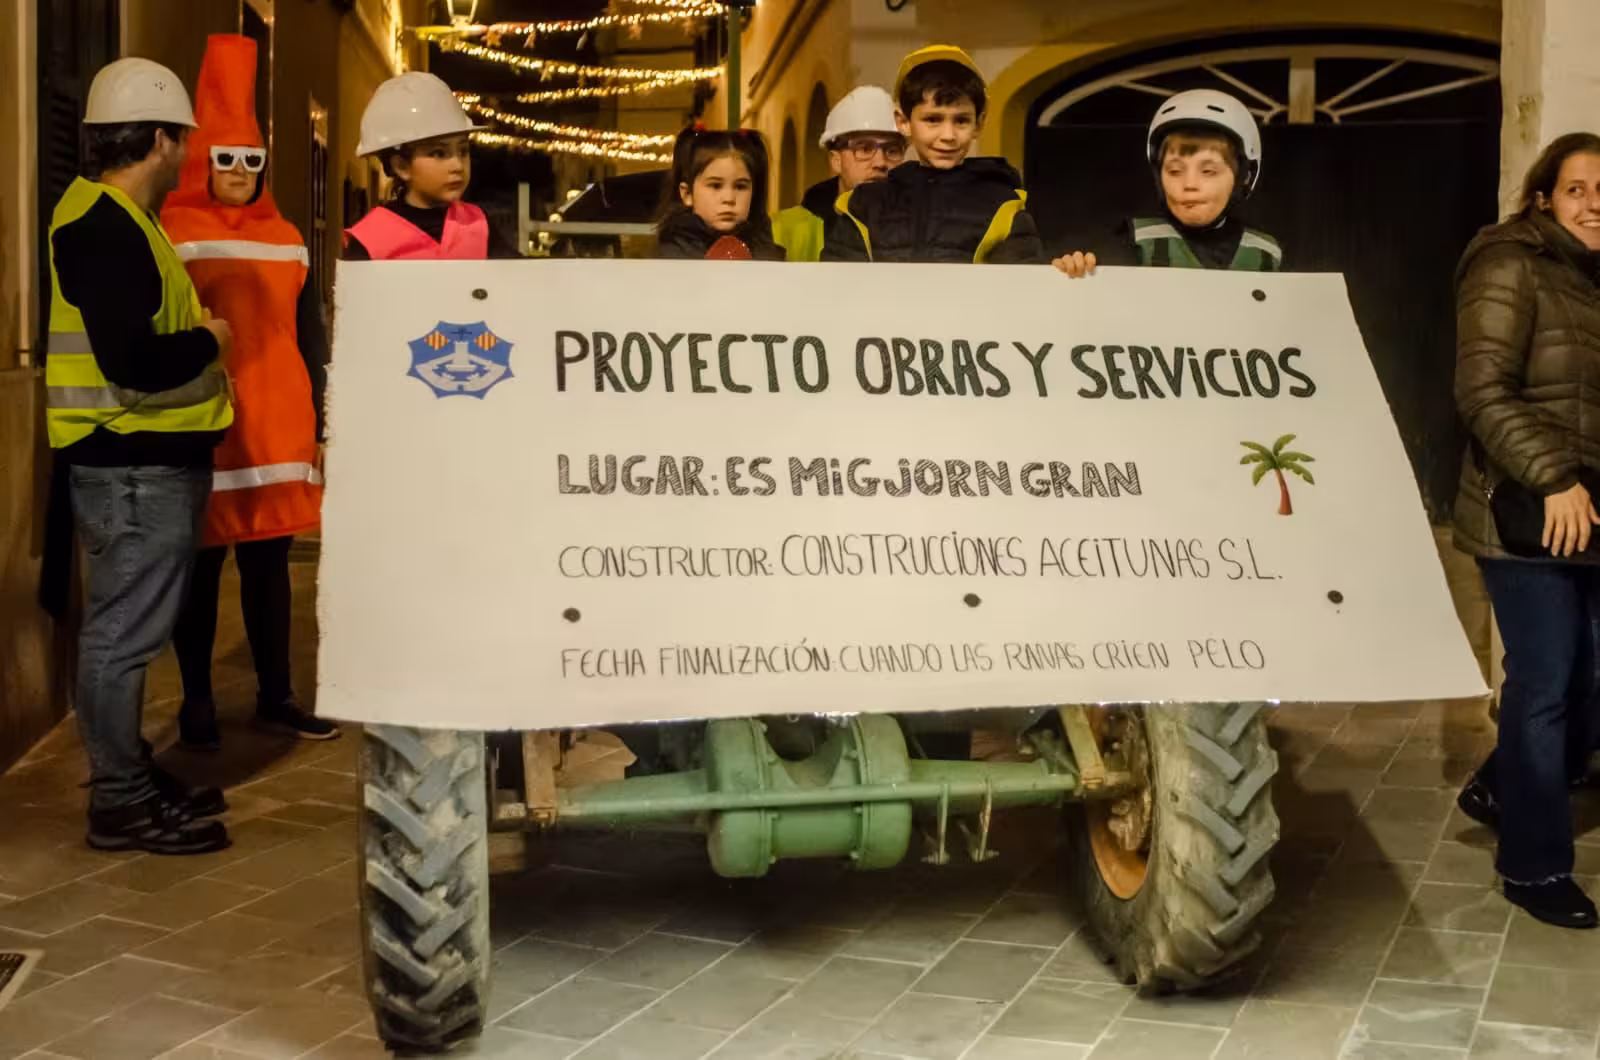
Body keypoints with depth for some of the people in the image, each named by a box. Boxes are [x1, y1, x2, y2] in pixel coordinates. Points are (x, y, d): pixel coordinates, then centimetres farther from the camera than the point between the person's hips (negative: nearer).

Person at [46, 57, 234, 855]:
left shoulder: (118, 219, 15)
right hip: (131, 462, -11)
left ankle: (131, 778, 26)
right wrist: (208, 341, -12)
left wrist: (194, 332, 3)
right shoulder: (102, 228, -18)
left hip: (150, 456, 11)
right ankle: (119, 802, 6)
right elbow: (132, 361, -26)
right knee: (123, 631, -3)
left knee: (128, 629, 16)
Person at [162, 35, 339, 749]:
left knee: (268, 563, 10)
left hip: (277, 428, 4)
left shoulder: (286, 239, 13)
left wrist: (319, 424, 10)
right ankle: (197, 704, 14)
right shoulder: (172, 234, -1)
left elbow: (310, 339, 15)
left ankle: (275, 697, 19)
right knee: (200, 568, 4)